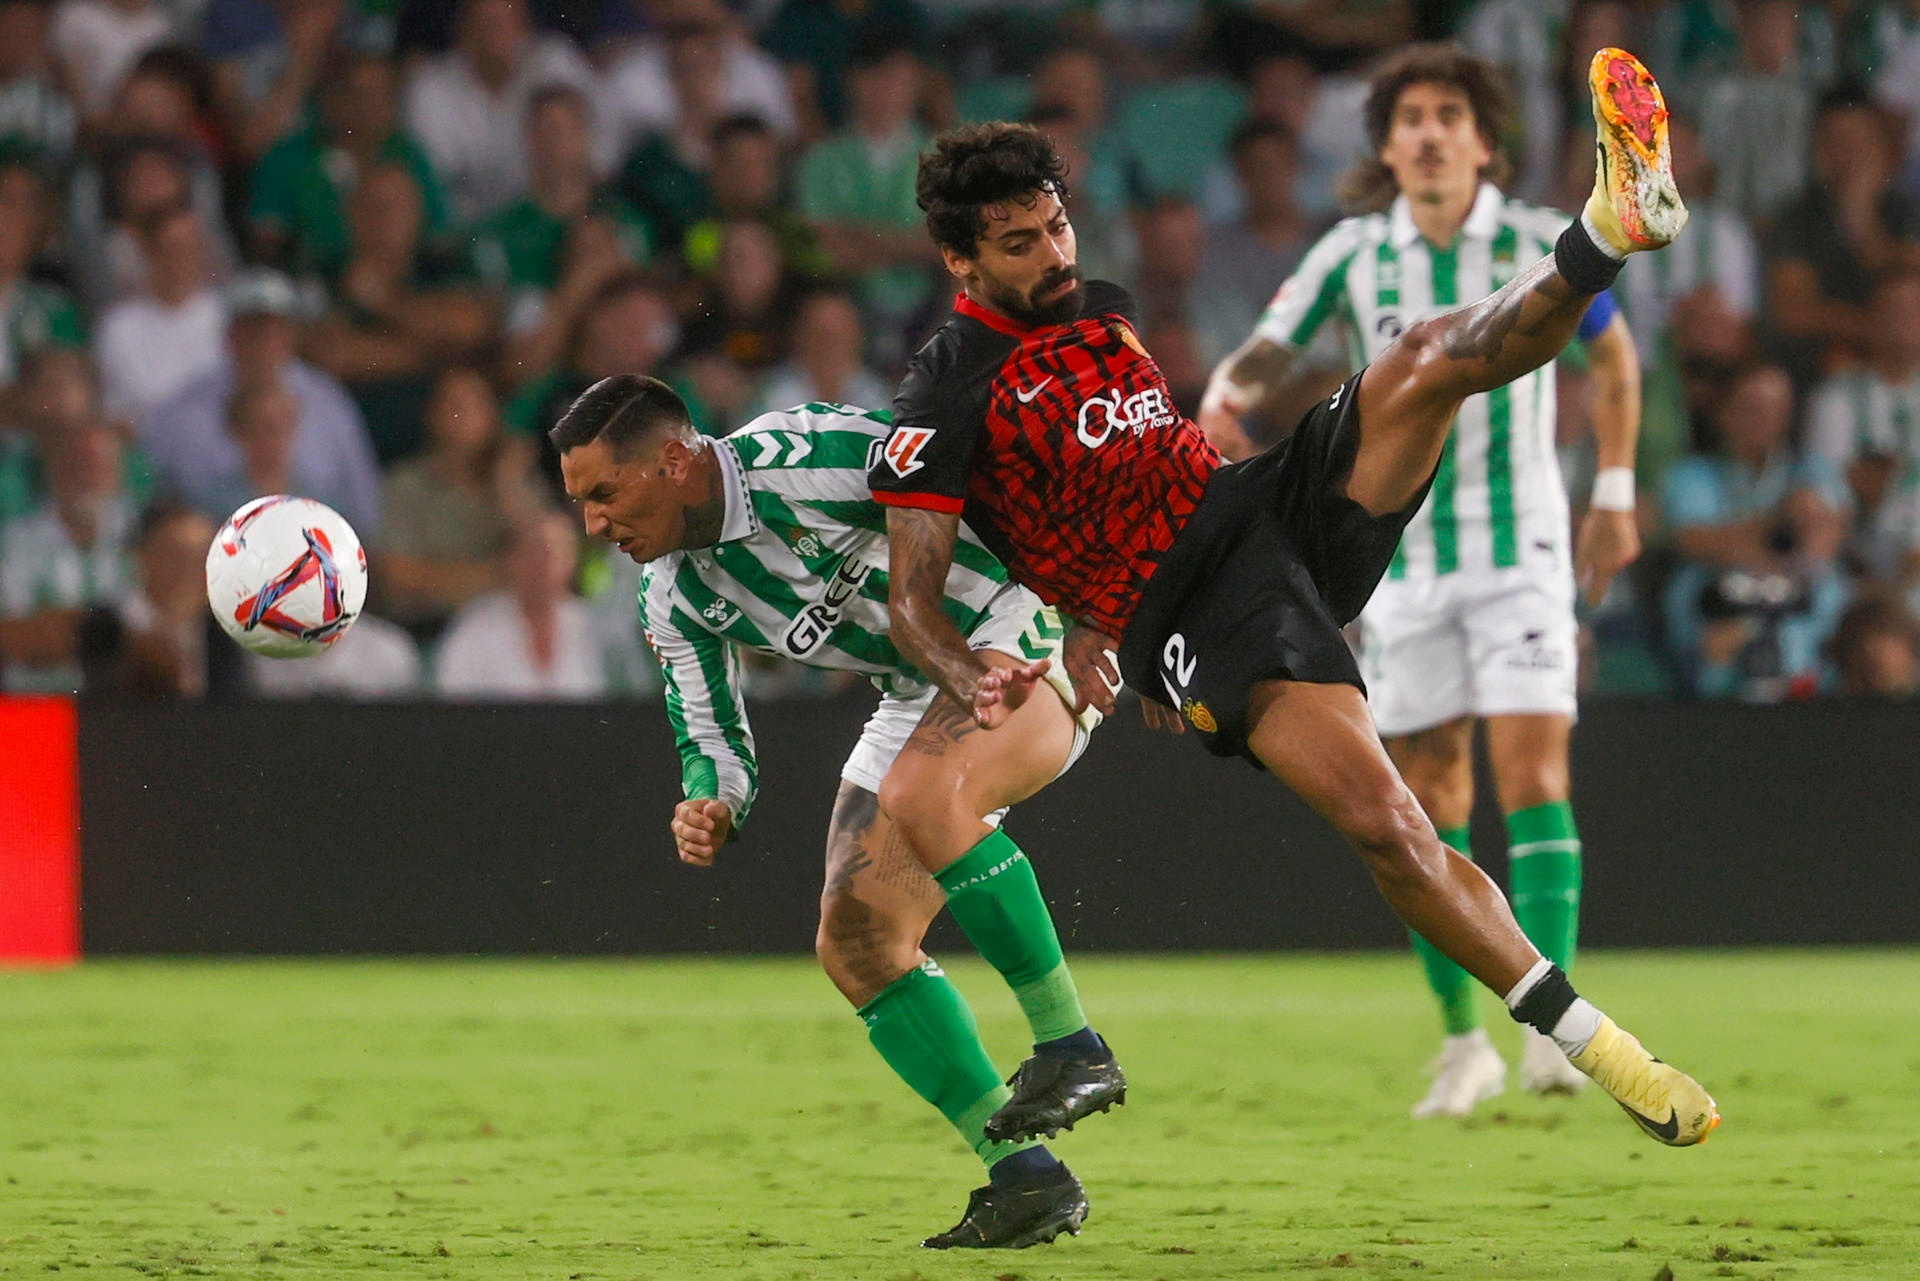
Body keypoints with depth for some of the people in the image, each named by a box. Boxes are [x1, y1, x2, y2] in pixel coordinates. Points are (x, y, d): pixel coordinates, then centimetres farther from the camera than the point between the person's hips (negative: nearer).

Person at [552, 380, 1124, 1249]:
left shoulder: (803, 458, -24)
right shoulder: (674, 599, 0)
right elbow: (712, 744, 7)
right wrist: (710, 809, -17)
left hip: (1024, 638, -8)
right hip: (919, 696, 8)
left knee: (918, 795, -36)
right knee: (856, 941, -5)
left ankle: (1071, 1046, -26)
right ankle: (1022, 1177, -1)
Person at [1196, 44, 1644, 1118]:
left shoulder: (1544, 245, -4)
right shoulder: (1352, 256, -2)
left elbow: (1614, 355, 12)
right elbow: (1263, 354, 1)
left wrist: (1615, 495, 11)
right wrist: (1226, 398, -23)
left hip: (1522, 545, -2)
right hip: (1404, 548, 2)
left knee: (1533, 764, -15)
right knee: (1432, 795, 3)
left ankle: (1549, 1028, -20)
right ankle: (1463, 1039, 13)